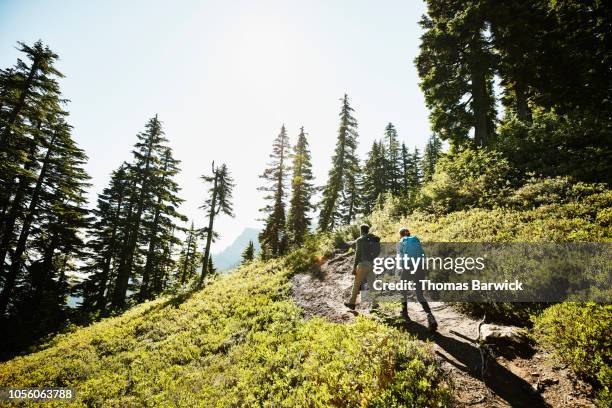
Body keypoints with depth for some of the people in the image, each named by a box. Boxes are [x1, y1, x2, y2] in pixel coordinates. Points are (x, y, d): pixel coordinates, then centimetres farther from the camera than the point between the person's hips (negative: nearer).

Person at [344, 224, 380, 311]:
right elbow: (378, 252, 9)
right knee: (372, 283, 10)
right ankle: (375, 303, 8)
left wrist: (354, 267, -8)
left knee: (357, 284, 5)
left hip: (363, 264, -5)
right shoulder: (376, 239, 9)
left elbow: (358, 254, -11)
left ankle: (352, 303, 13)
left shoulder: (360, 240, -8)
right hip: (372, 264, 5)